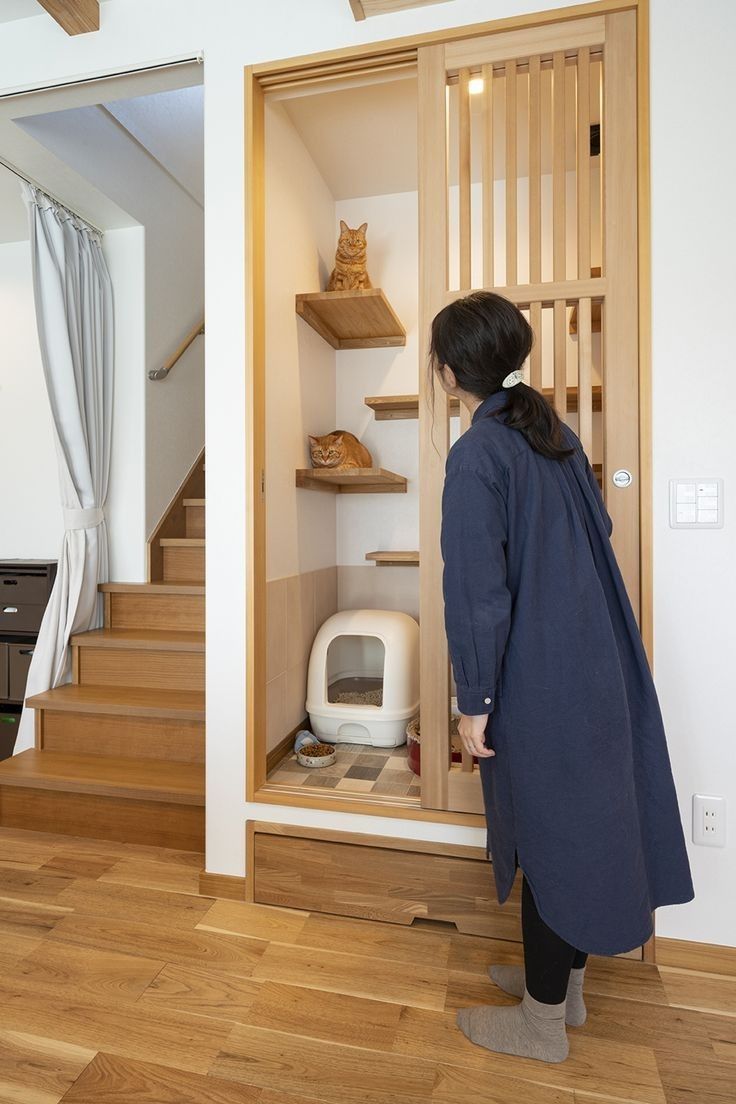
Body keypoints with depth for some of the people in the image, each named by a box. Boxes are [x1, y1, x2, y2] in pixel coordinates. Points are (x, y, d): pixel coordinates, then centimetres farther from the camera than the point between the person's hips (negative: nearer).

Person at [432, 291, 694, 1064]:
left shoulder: (476, 455, -17)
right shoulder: (556, 433, 7)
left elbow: (478, 588, -20)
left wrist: (474, 700, -12)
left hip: (538, 680, -8)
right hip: (599, 660, 8)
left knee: (551, 834, 8)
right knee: (589, 820, 19)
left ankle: (542, 1023, 33)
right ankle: (562, 980, 43)